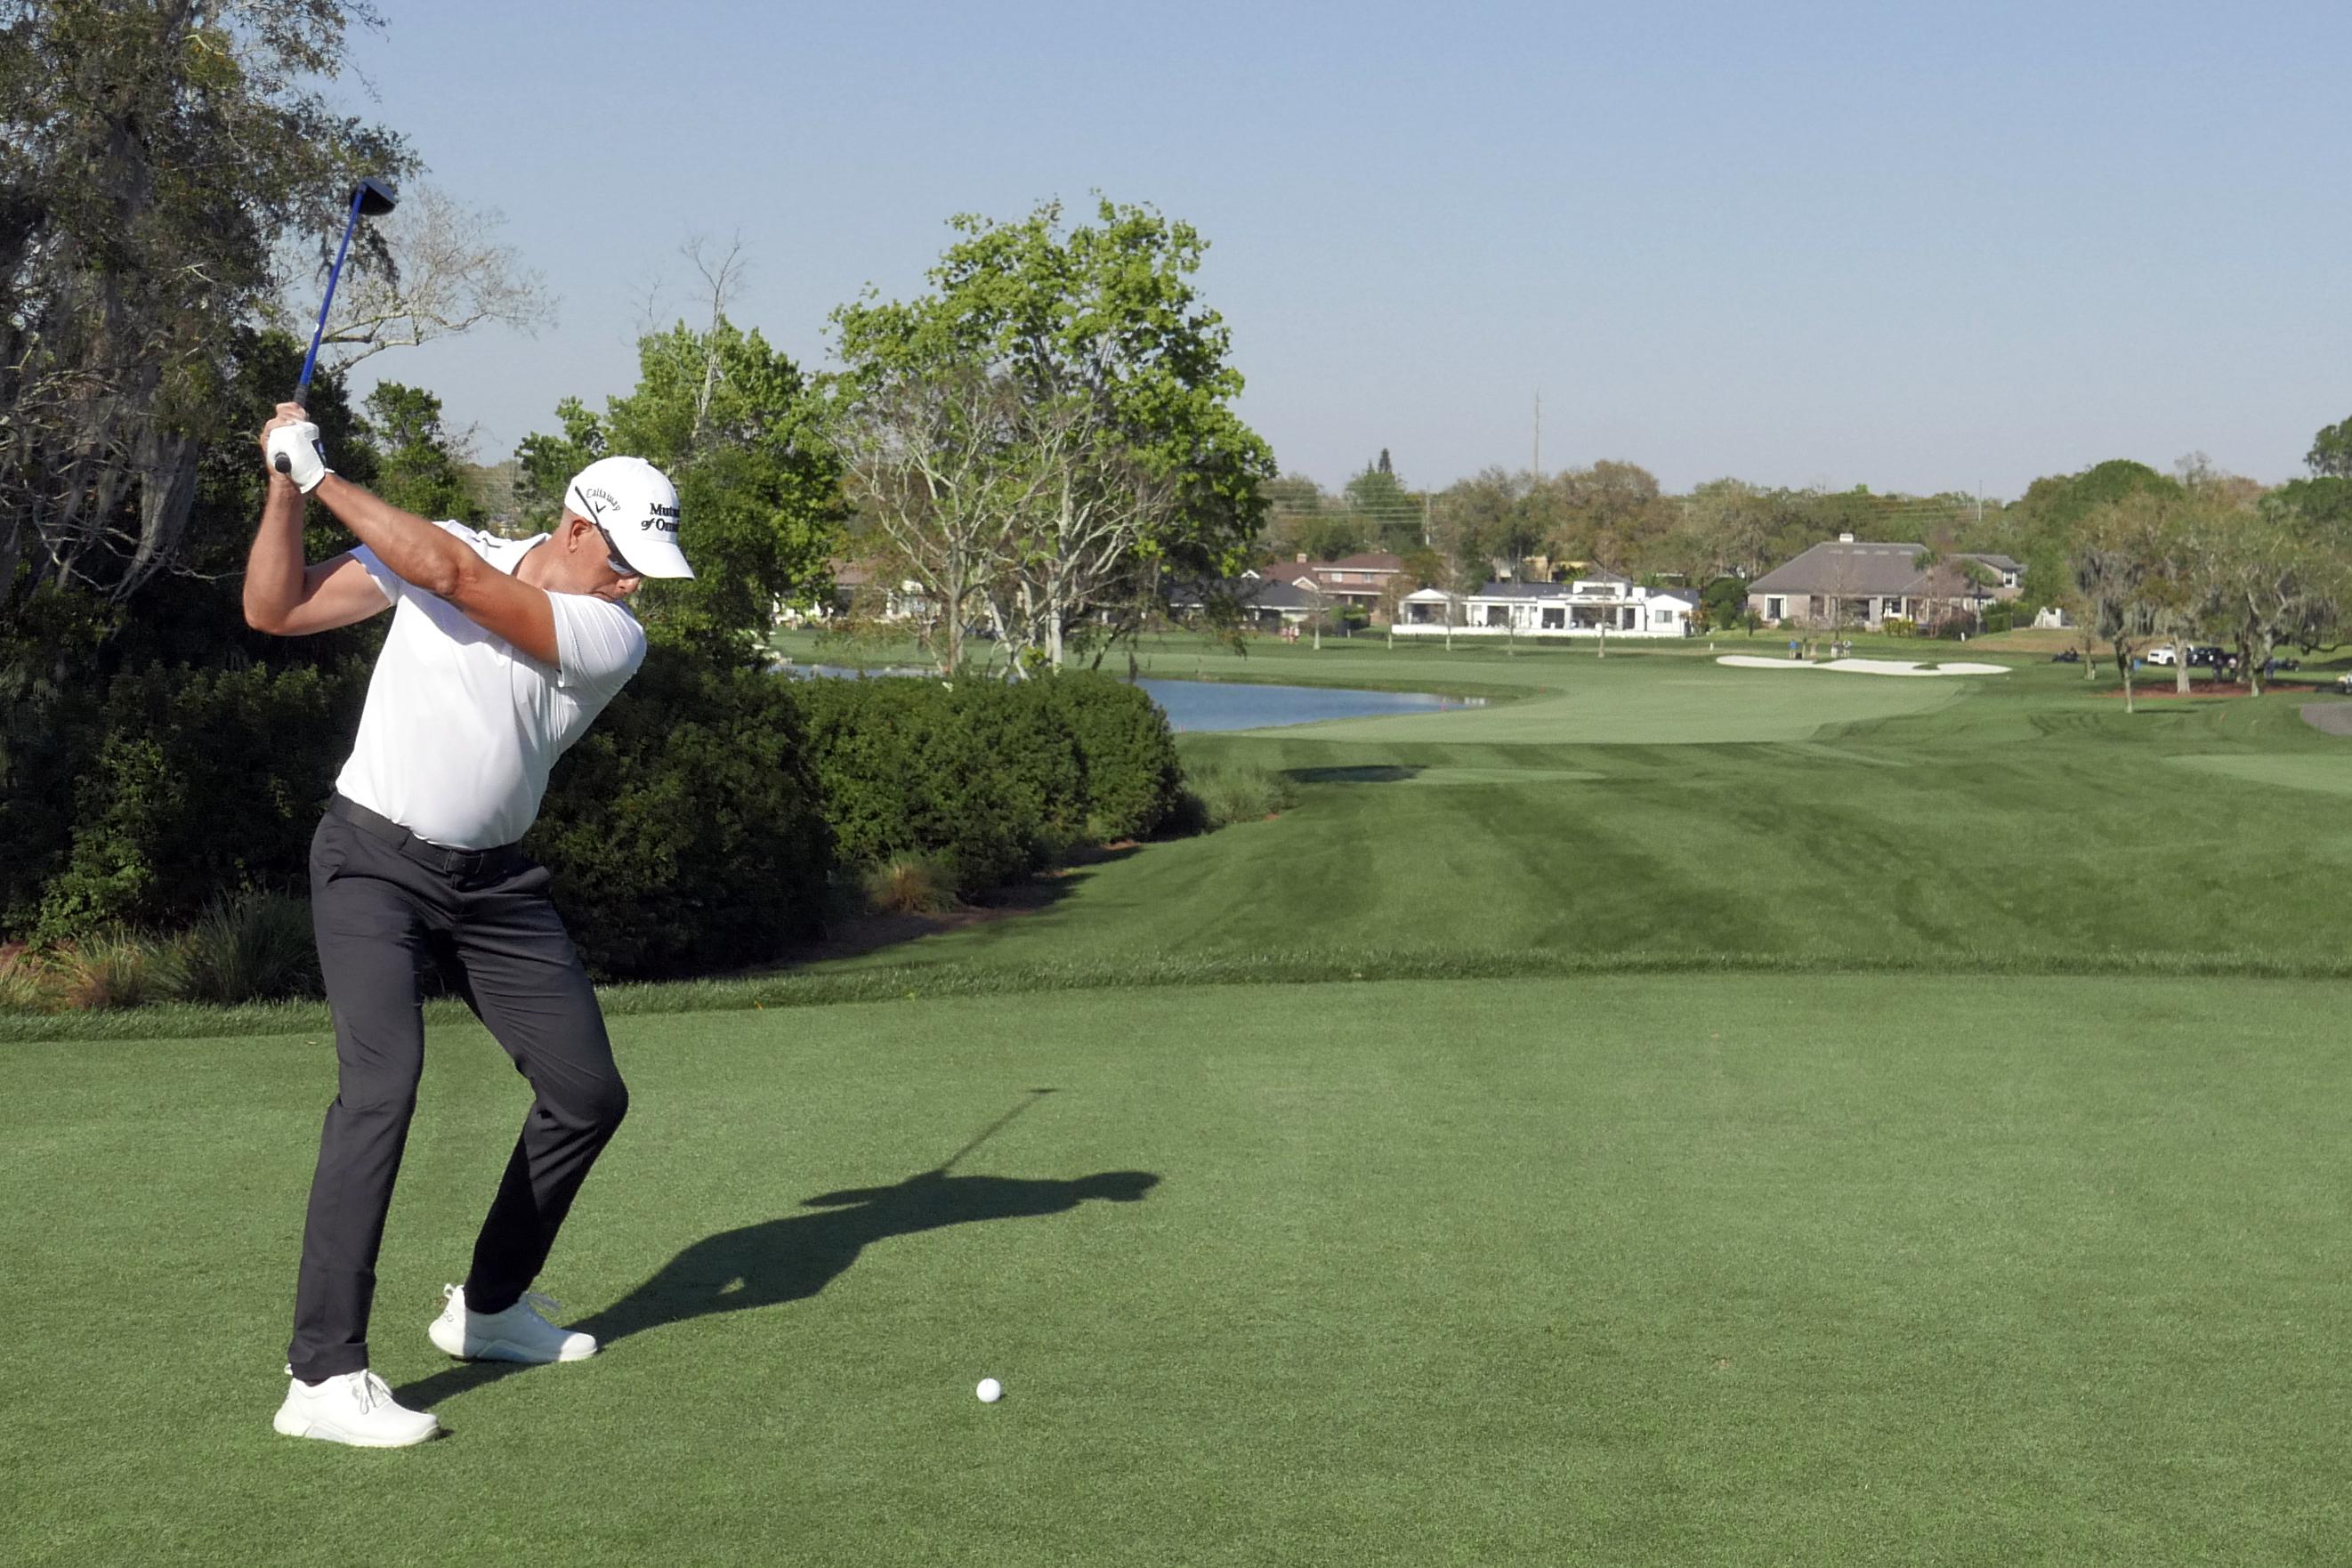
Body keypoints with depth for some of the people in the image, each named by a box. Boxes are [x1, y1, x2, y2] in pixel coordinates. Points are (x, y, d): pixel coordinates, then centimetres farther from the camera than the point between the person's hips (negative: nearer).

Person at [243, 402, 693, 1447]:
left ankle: (490, 1305, 26)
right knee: (383, 1079, -22)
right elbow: (274, 609, -3)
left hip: (492, 881, 3)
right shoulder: (432, 544, -4)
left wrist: (323, 475, -19)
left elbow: (455, 578, -23)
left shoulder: (613, 638, -10)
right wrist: (287, 488, -15)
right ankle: (323, 1376, -21)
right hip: (372, 858, -3)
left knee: (589, 1094, 4)